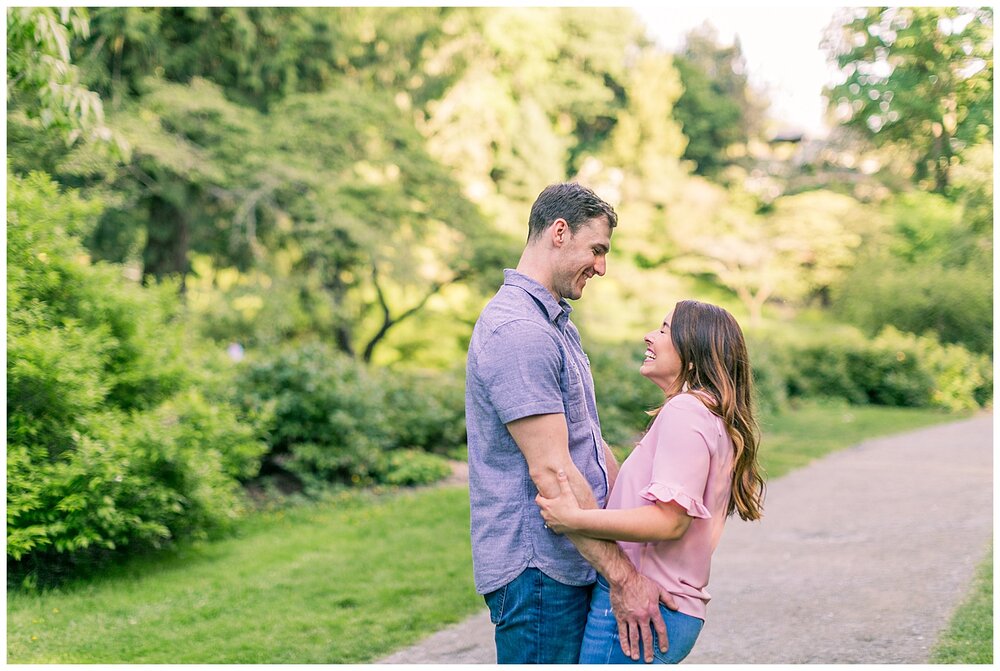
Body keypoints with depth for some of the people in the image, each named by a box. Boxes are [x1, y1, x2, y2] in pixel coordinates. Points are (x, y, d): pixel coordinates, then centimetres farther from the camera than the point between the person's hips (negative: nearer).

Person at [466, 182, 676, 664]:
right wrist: (622, 576, -21)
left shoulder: (556, 324, 17)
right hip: (536, 568, -10)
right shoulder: (517, 331, -18)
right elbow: (549, 470, -23)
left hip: (570, 561, 10)